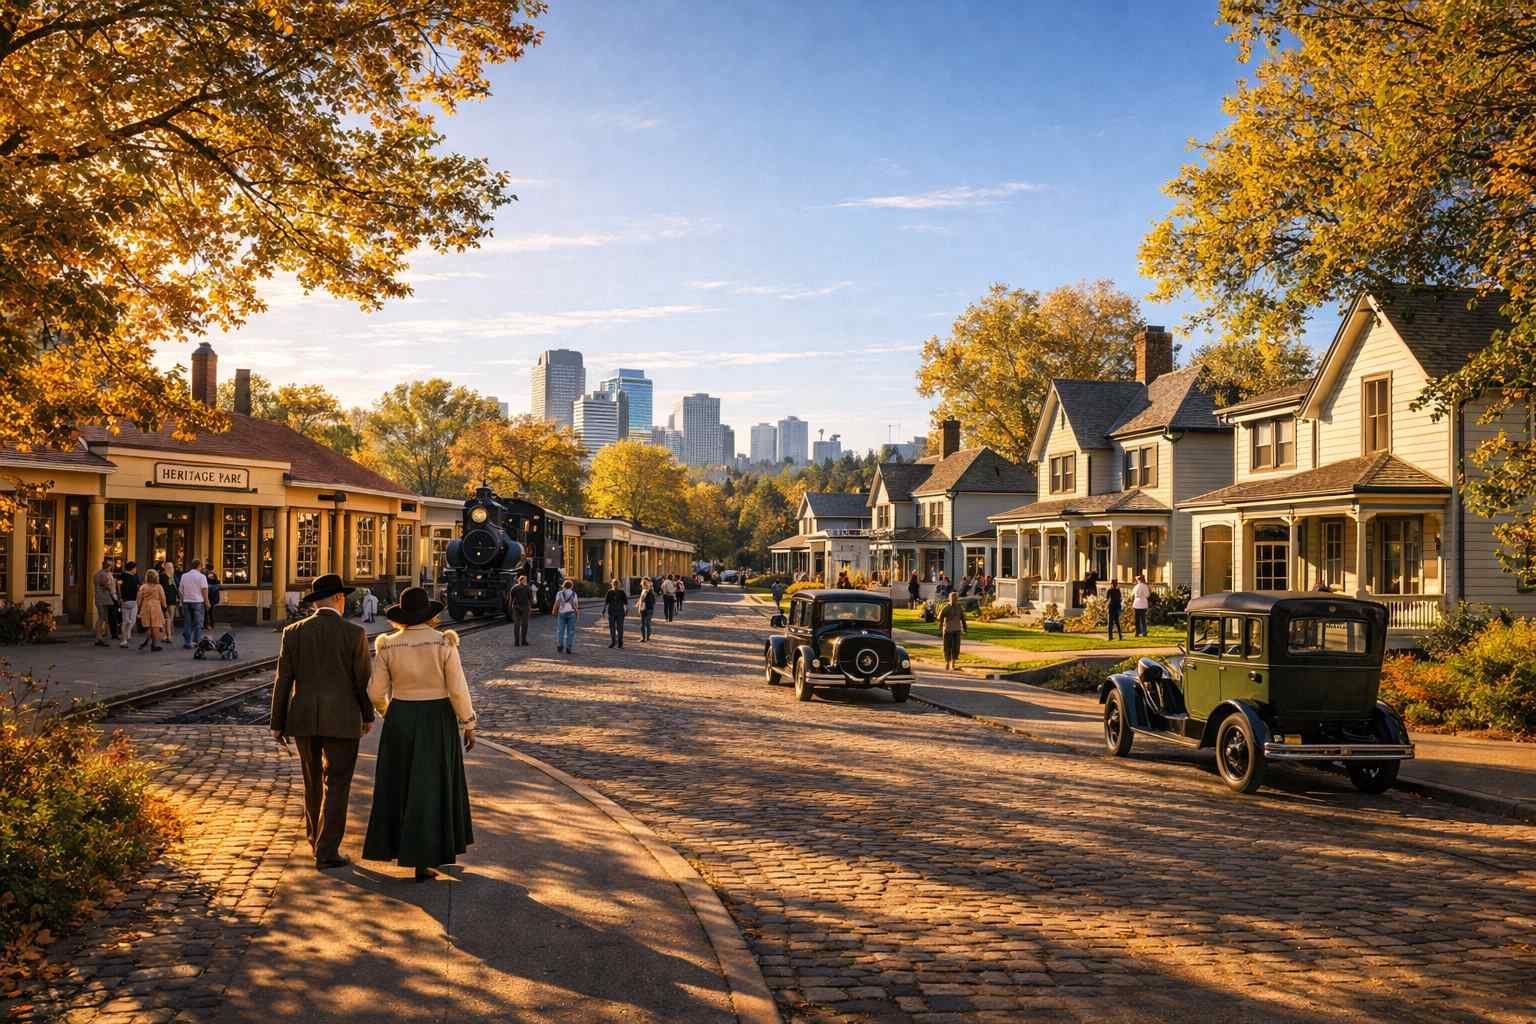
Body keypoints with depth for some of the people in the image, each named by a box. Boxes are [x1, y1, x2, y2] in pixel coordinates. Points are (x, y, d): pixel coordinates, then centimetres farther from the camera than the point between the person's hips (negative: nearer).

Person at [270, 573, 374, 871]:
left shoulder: (293, 633, -1)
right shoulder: (355, 633, -8)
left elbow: (283, 681, 0)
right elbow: (363, 680, -5)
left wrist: (277, 724, 7)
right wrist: (368, 716, 11)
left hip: (303, 719, 4)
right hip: (341, 720, -3)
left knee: (313, 780, 22)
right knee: (336, 786, 4)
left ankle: (316, 837, 36)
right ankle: (326, 852, 1)